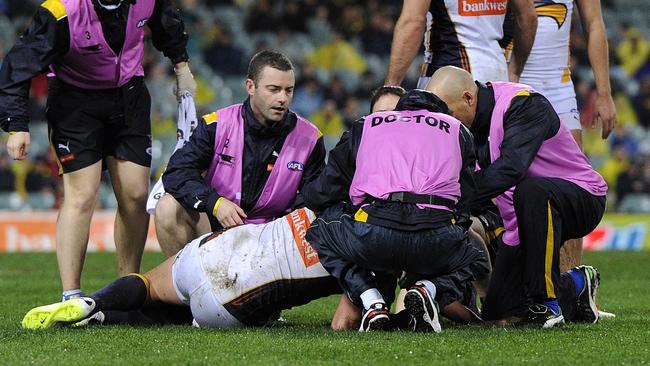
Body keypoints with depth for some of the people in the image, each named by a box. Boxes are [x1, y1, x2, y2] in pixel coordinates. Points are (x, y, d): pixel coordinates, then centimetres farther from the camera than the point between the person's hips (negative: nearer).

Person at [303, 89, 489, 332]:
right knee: (471, 262, 34)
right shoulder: (456, 130, 29)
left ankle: (373, 305, 7)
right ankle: (427, 290, -1)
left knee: (321, 233, 30)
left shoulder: (364, 127, 29)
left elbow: (323, 193, 29)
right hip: (435, 236, 1)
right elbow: (468, 199, 23)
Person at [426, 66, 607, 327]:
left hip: (582, 200, -7)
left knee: (531, 190, -41)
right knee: (498, 310, -2)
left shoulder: (523, 105, -24)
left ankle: (546, 301, -28)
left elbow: (510, 169, -39)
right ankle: (577, 286, 22)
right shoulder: (468, 122, -1)